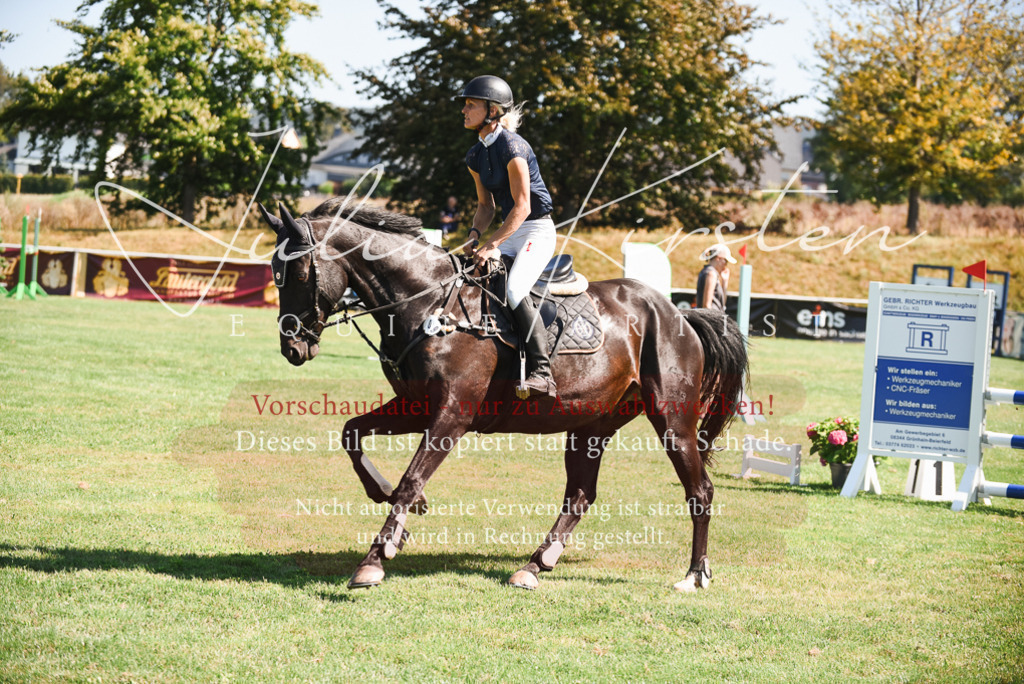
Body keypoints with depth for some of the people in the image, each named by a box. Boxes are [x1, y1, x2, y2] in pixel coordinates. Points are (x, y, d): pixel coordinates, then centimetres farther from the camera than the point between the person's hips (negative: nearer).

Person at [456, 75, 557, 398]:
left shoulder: (512, 147, -18)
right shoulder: (475, 155, 8)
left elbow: (522, 206, -21)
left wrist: (492, 245, -25)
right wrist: (475, 235, -5)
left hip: (538, 229, -9)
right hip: (511, 230, 9)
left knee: (514, 290, -27)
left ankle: (542, 373, -28)